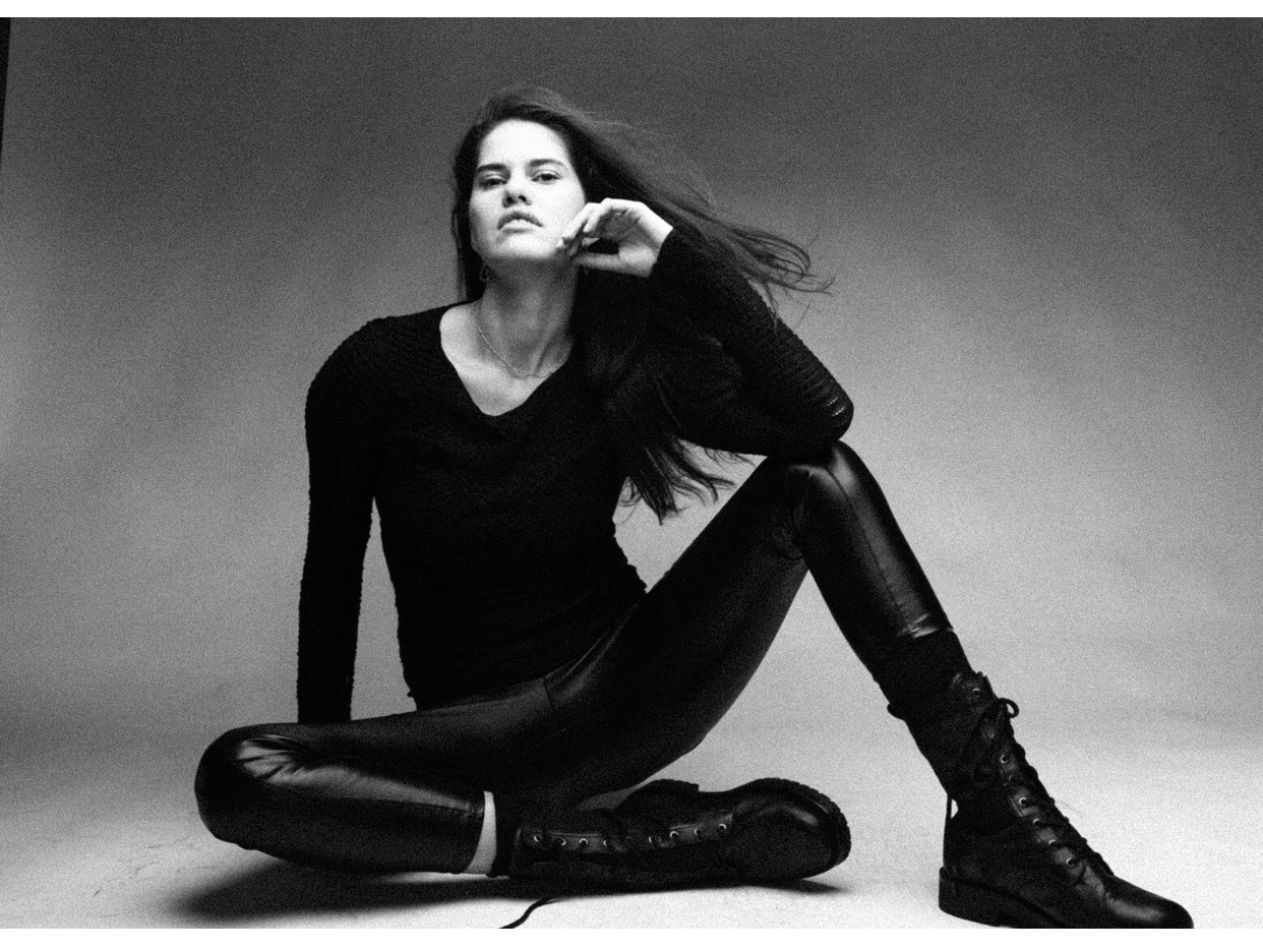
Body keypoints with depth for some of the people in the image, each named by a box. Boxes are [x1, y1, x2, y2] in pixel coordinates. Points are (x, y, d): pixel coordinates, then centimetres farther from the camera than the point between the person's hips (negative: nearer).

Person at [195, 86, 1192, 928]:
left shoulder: (623, 371, -5)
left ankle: (1004, 833, -22)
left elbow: (823, 414, -21)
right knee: (233, 777, -30)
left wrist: (679, 256, -20)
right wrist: (329, 766, 5)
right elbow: (333, 573, 2)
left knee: (820, 476, -17)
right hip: (482, 731, -1)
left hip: (626, 691, 2)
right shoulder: (377, 371, -8)